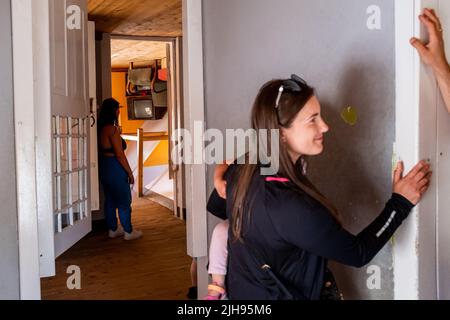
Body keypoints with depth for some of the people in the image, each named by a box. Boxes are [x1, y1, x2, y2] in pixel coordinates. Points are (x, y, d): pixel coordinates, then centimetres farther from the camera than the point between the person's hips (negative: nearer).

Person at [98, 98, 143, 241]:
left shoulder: (101, 128, 6)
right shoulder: (112, 129, -19)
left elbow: (104, 150, 12)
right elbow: (120, 154, -20)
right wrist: (130, 173, -13)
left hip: (104, 167, 9)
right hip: (115, 168, -9)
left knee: (110, 200, 16)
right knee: (124, 201, 2)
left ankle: (113, 229, 26)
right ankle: (128, 232, 11)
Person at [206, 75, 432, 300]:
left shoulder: (241, 170, -14)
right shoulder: (292, 206, -35)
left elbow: (215, 207, 7)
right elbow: (358, 253, -21)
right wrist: (401, 202, -12)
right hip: (278, 295, -6)